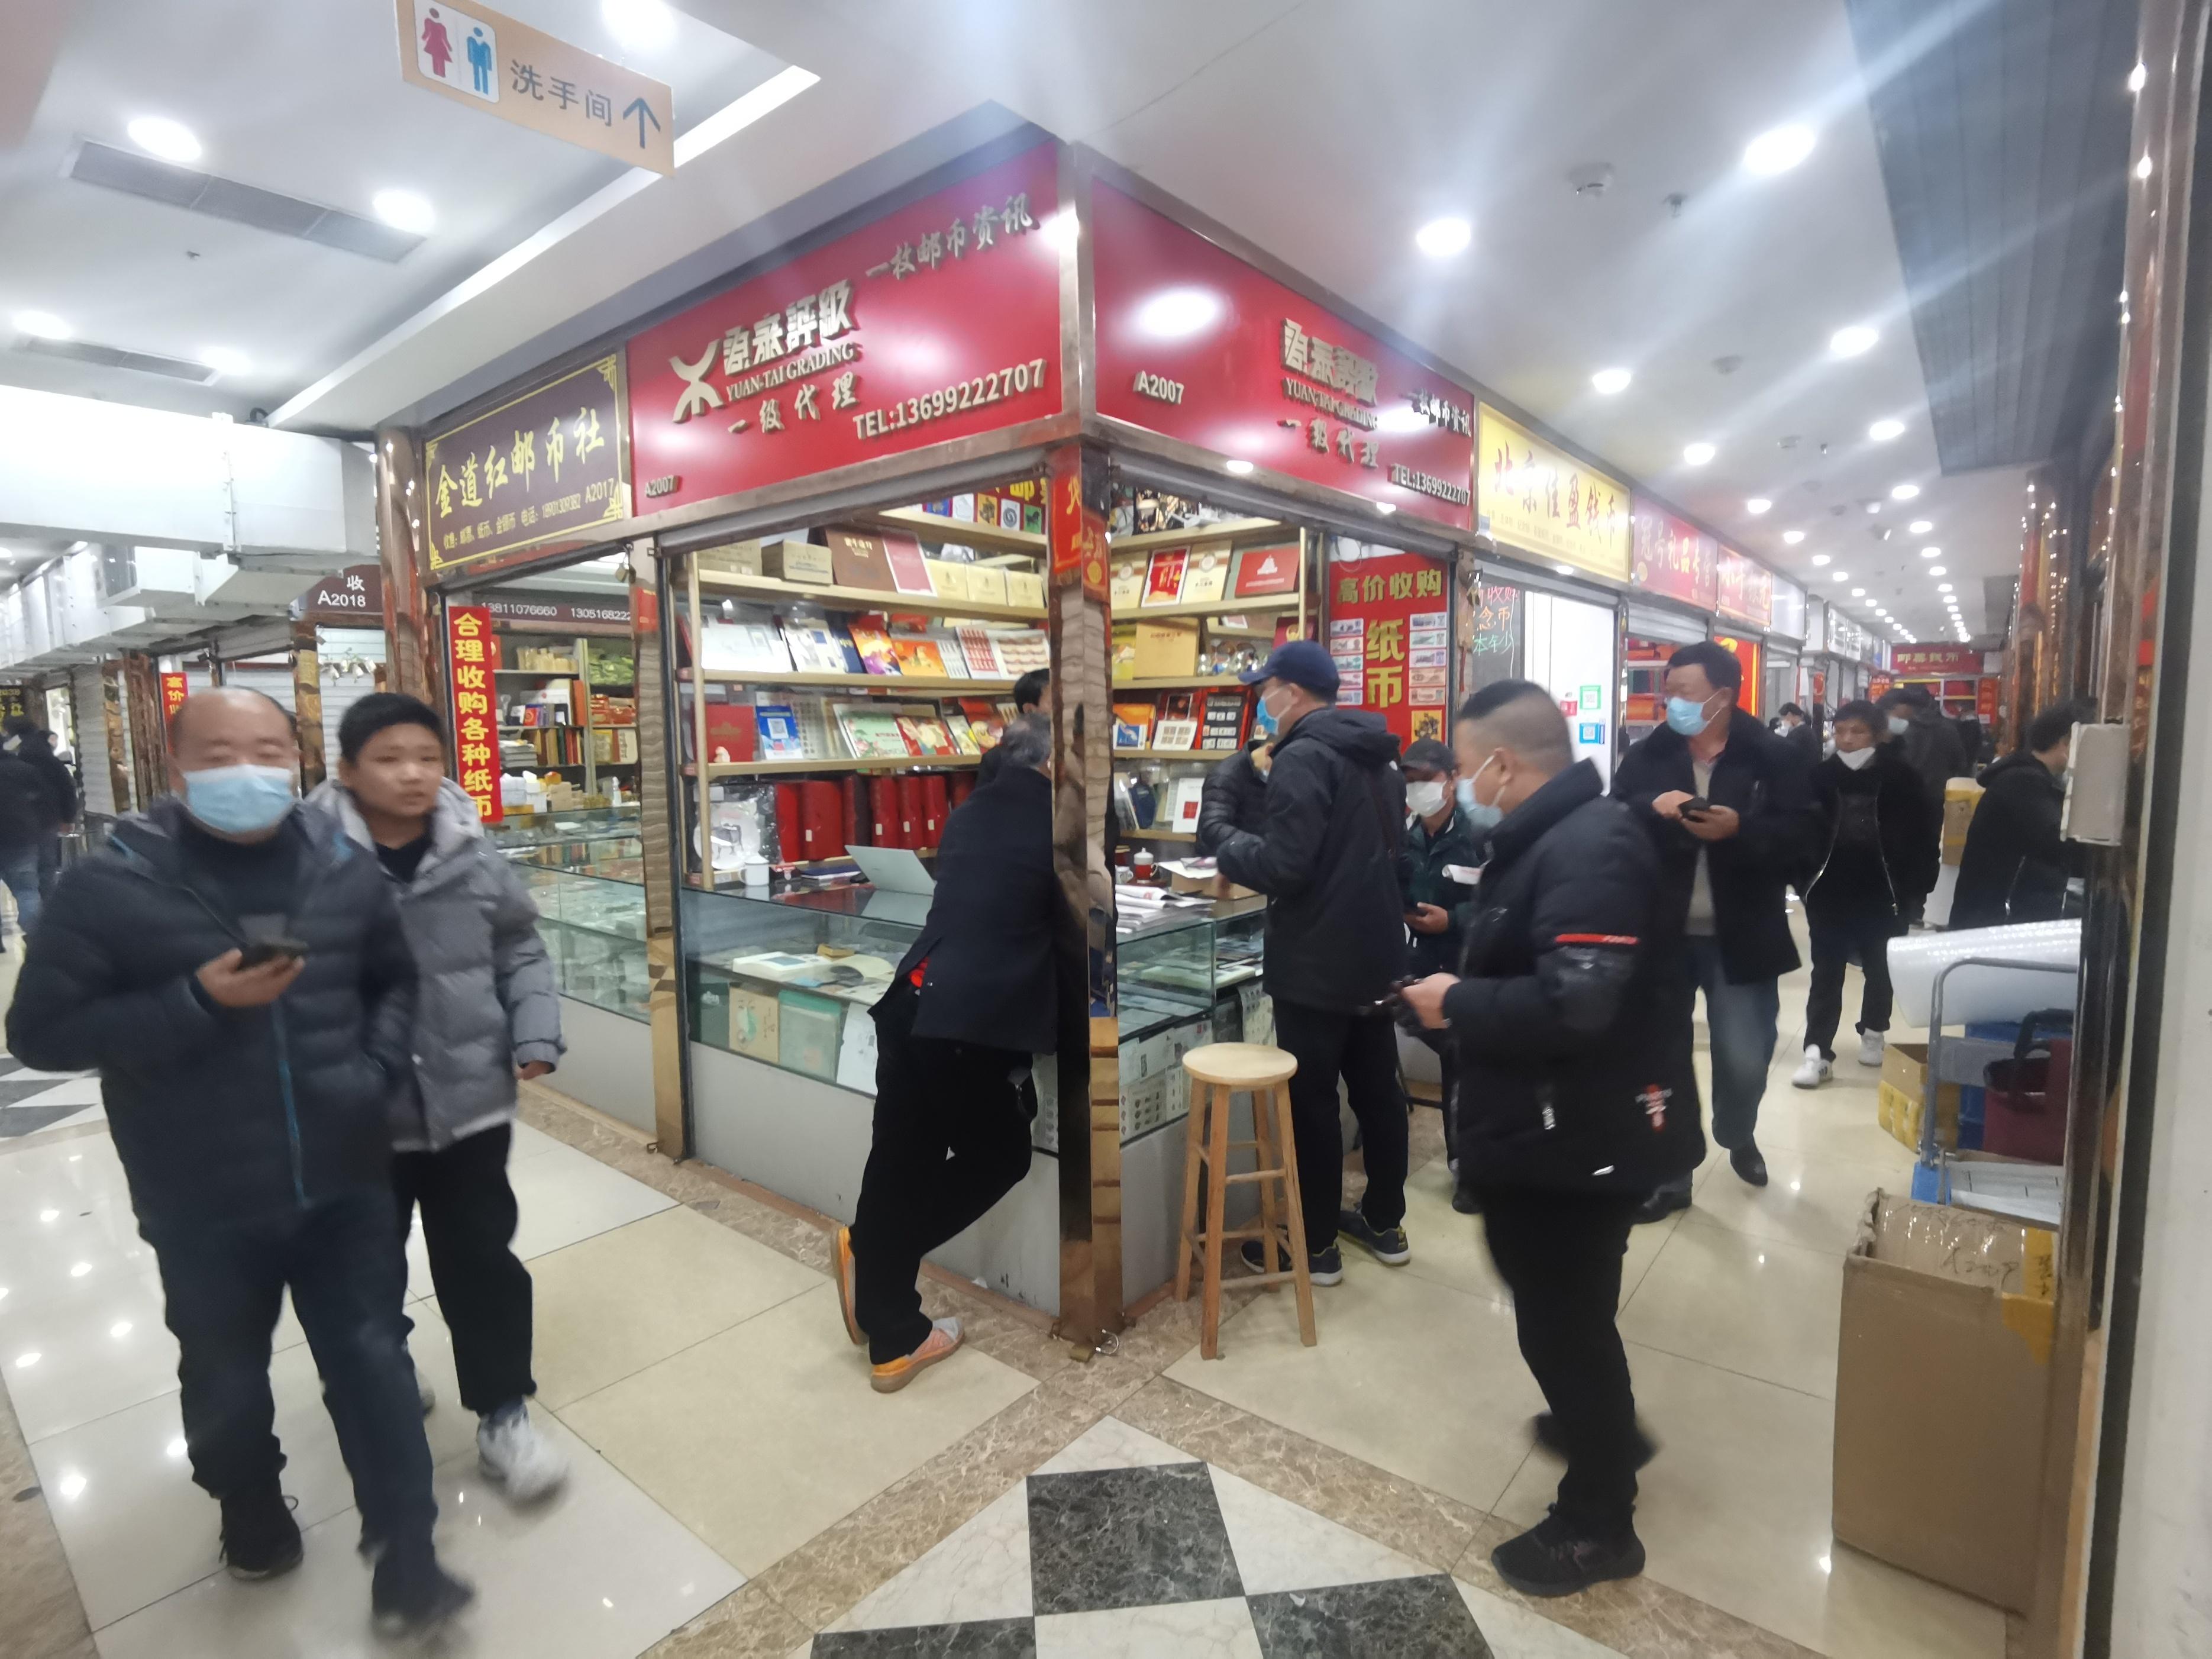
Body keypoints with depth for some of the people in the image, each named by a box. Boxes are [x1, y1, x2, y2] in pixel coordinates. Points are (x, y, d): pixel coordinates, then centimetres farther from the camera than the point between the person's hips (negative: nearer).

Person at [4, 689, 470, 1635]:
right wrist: (195, 1002, -23)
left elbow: (397, 980, 12)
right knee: (226, 1380, 20)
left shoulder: (347, 873, -2)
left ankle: (405, 1559, 25)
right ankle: (253, 1518, 49)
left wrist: (378, 1067, -4)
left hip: (343, 1182, 1)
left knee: (372, 1361, 9)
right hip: (203, 1204, -1)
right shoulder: (108, 888, -11)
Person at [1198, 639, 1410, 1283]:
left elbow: (1281, 866, -25)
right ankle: (1385, 1224, 32)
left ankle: (1315, 1246, 16)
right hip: (1375, 951, 9)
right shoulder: (1376, 754, 11)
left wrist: (1217, 833, -9)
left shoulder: (1303, 757, -19)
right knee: (1377, 1090, 18)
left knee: (1310, 1101, 3)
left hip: (1317, 963, -9)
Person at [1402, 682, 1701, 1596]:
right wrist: (1461, 978, 0)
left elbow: (1573, 1005, -35)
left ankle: (1599, 1525, 30)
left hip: (1581, 1137, -10)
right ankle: (1605, 1428, 53)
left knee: (1562, 1318, 8)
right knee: (1559, 1306, 28)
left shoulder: (1589, 848, -26)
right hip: (1553, 1129, 10)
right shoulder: (1553, 838, 8)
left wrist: (1457, 1003, -22)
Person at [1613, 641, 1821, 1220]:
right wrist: (1650, 808, -25)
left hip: (1739, 938, -1)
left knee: (1745, 1062, 6)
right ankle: (1668, 1175, 25)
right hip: (1662, 933, 2)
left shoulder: (1774, 757, -5)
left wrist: (1740, 829, -26)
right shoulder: (1648, 755, 0)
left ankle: (1738, 1139, 41)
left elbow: (1803, 837, -10)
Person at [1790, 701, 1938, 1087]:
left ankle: (1873, 1033, 36)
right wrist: (1804, 881, -5)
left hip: (1882, 893, 0)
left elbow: (1921, 836, -2)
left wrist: (1915, 889, -6)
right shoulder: (1821, 776, -1)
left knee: (1881, 968, 15)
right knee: (1826, 971, 0)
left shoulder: (1901, 776, -3)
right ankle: (1818, 1052, -1)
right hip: (1830, 892, 0)